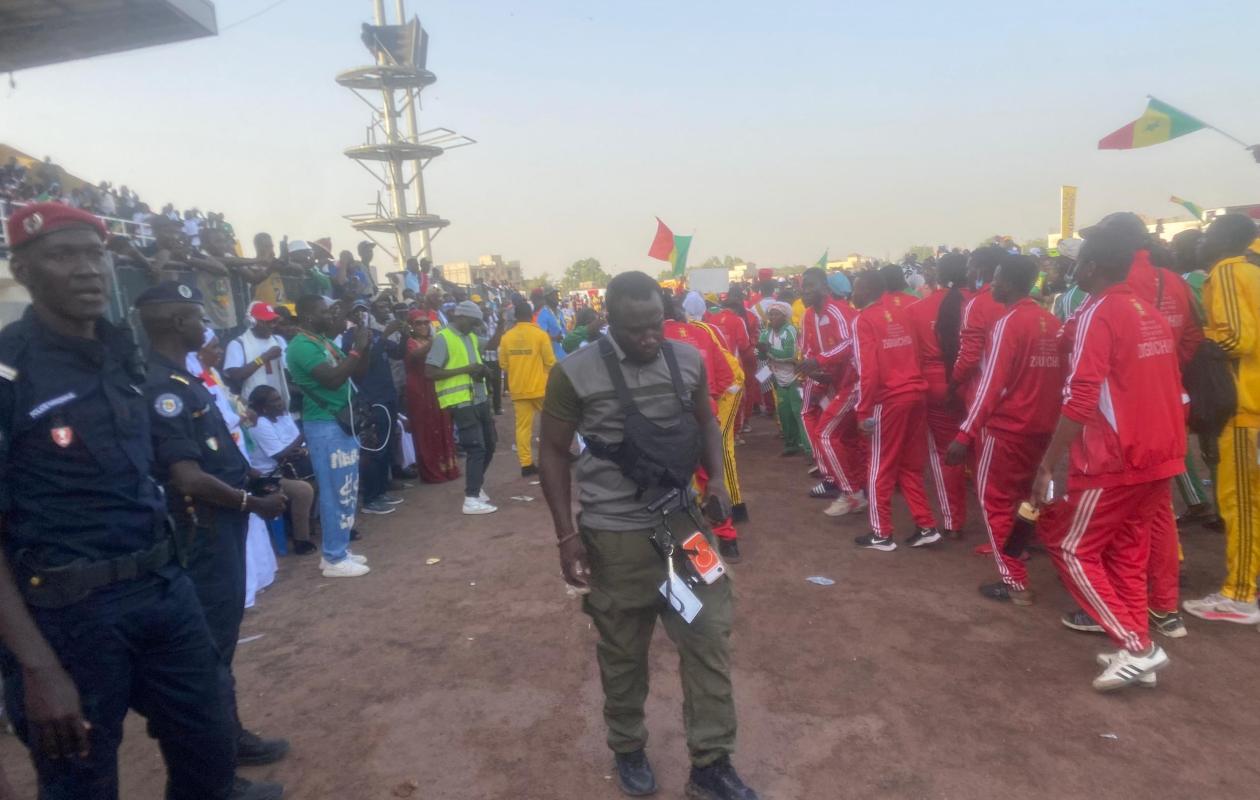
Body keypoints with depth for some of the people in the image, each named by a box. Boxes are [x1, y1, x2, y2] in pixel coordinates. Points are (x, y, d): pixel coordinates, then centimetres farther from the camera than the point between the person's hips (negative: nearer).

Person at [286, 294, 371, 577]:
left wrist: (361, 347, -1)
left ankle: (337, 550, 25)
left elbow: (358, 373, 15)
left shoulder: (324, 341, 14)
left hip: (342, 421, 10)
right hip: (325, 426, -10)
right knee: (336, 491, -5)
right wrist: (356, 350, -22)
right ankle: (335, 559, 5)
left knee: (346, 489, 15)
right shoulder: (302, 346, -15)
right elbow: (332, 379, -27)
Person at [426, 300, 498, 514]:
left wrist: (480, 371, 1)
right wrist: (464, 370, -19)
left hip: (480, 398, 8)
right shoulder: (443, 338, -10)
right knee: (476, 448, -7)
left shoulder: (471, 337, 14)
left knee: (489, 445, 15)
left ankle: (476, 486, 34)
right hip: (461, 402, -8)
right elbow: (429, 372, -15)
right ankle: (471, 499, 2)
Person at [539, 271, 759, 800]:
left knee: (708, 638, 6)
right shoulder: (575, 374, -12)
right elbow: (554, 451, -5)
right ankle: (627, 749, 38)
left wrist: (715, 478, -4)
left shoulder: (689, 360, -1)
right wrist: (567, 534, -10)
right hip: (613, 535, -3)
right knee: (623, 651, 13)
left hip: (683, 523, 3)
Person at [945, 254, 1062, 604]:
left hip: (1006, 429, -7)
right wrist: (1047, 416, 19)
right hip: (1042, 427, 7)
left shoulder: (1007, 324, -15)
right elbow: (1057, 377, 9)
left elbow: (991, 384, -19)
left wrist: (965, 434, -19)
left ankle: (1015, 582, 7)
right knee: (1023, 499, 23)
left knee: (996, 502, 5)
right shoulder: (1052, 323, 6)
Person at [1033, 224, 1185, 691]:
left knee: (1072, 547, 4)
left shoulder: (1097, 314, -15)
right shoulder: (1151, 315, 12)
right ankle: (1134, 648, 20)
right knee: (1129, 552, 15)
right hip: (1156, 456, 9)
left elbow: (1081, 399, -22)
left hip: (1114, 459, -8)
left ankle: (1136, 645, 2)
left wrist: (1048, 464, -19)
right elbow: (1168, 389, 17)